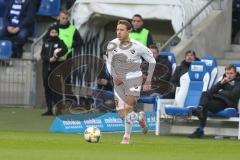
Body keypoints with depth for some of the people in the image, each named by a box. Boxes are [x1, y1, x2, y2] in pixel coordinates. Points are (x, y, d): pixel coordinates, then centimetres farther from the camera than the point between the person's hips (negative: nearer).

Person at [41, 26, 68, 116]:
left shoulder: (60, 42, 5)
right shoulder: (45, 43, 15)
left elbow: (65, 50, -15)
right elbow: (42, 54, 5)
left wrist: (57, 56, -26)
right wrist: (49, 59, -13)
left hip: (56, 69, -4)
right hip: (46, 69, 4)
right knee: (47, 89, 4)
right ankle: (49, 109, 10)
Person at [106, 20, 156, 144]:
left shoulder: (137, 47, -14)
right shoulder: (112, 45, -7)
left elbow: (152, 61, -1)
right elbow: (109, 63, 7)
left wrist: (148, 80, -2)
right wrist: (114, 76, -9)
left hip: (134, 79, -4)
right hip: (119, 81, 4)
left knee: (128, 107, -20)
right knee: (122, 116, 2)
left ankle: (127, 136, -2)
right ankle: (140, 117, 35)